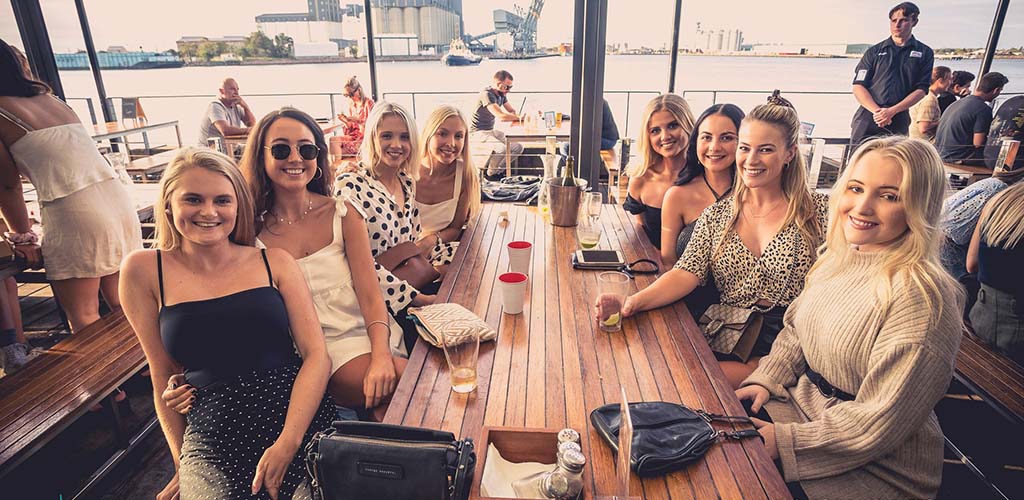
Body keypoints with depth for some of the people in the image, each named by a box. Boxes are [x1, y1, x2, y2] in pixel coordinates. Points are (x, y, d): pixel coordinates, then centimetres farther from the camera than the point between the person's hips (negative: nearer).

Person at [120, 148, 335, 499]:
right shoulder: (144, 270, 6)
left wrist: (287, 443, -13)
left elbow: (317, 355, -2)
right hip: (213, 434, 0)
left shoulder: (274, 262, 4)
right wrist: (182, 463, 6)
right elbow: (163, 375, 9)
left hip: (302, 418, 0)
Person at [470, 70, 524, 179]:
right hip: (478, 133, -9)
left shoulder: (501, 95, 8)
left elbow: (512, 111, 18)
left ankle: (497, 171, 5)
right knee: (501, 149, -33)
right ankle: (489, 174, -8)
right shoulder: (487, 94, -20)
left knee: (518, 147, -2)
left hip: (491, 131, 9)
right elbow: (501, 116, -30)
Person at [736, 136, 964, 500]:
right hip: (804, 401, 7)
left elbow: (877, 424, -24)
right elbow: (795, 329, 12)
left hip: (874, 469, -6)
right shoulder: (839, 256, 0)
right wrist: (766, 380, -2)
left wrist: (784, 442, -21)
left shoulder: (920, 296, -25)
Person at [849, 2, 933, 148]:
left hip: (898, 122, 0)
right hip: (866, 120, 0)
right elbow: (858, 86, 3)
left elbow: (921, 90, 3)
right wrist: (877, 110, -12)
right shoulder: (875, 51, 11)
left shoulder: (924, 53, 11)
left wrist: (892, 111, -12)